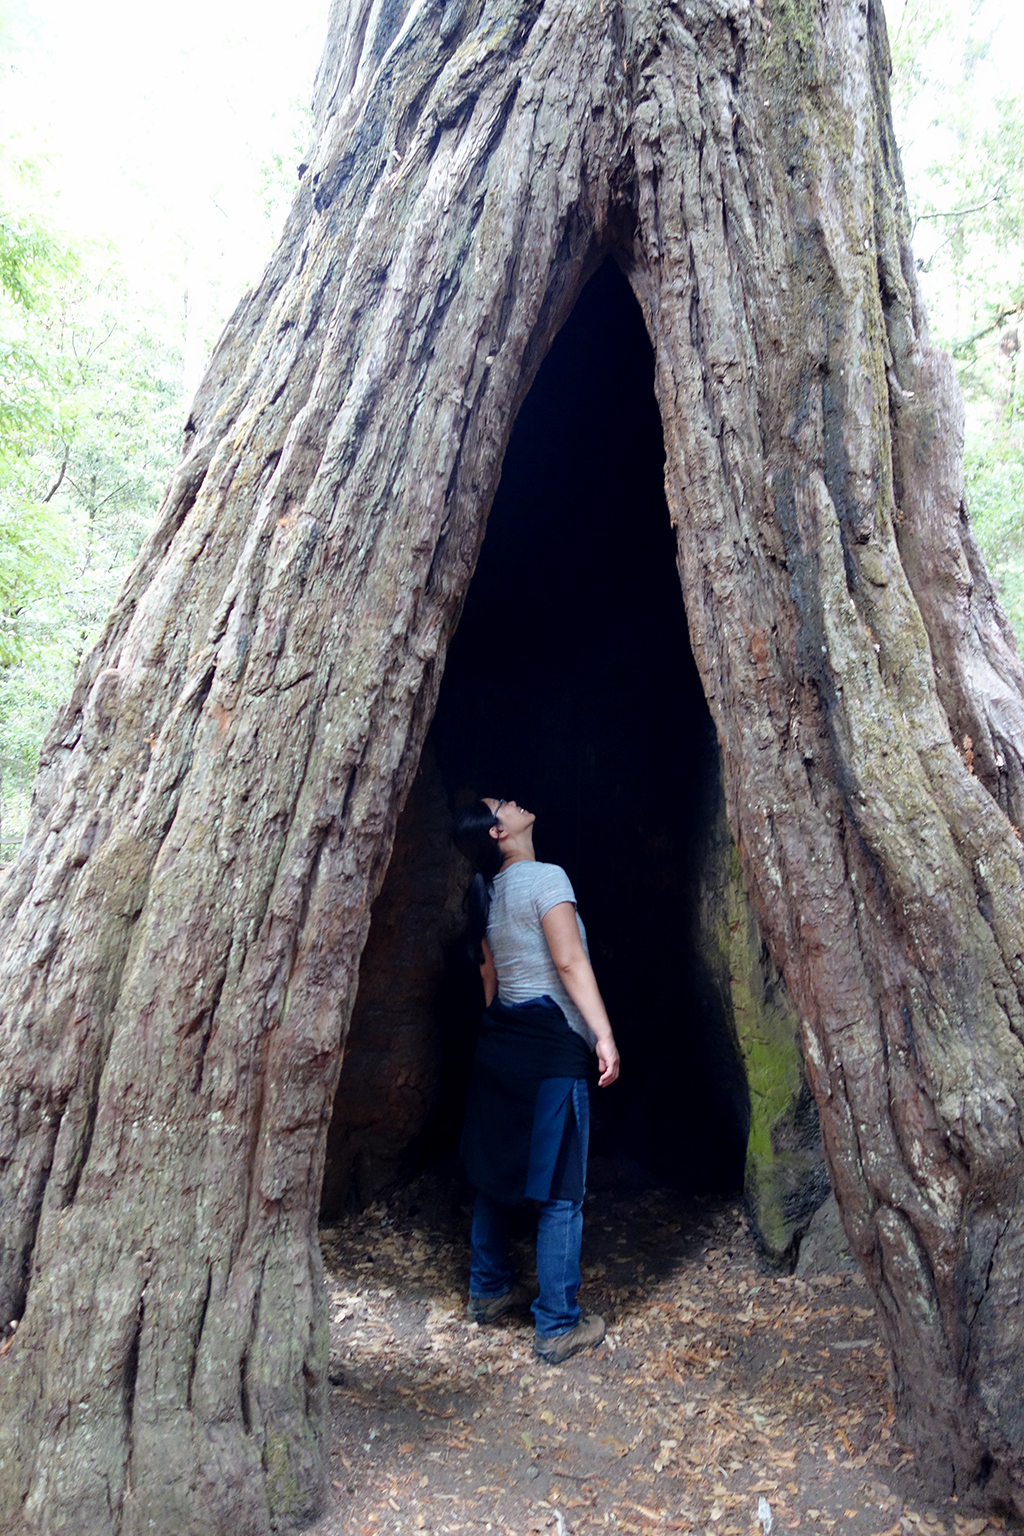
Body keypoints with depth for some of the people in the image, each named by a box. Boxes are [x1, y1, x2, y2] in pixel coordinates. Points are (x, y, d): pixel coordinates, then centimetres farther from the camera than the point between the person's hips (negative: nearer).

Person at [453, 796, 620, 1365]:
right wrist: (604, 1034, -19)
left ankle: (490, 1290, 32)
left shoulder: (486, 893, 12)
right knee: (560, 1189, -1)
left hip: (499, 1037, 8)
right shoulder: (546, 878, -11)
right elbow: (571, 962, -18)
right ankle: (558, 1326, 5)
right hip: (551, 1043, -8)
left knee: (497, 1170, 18)